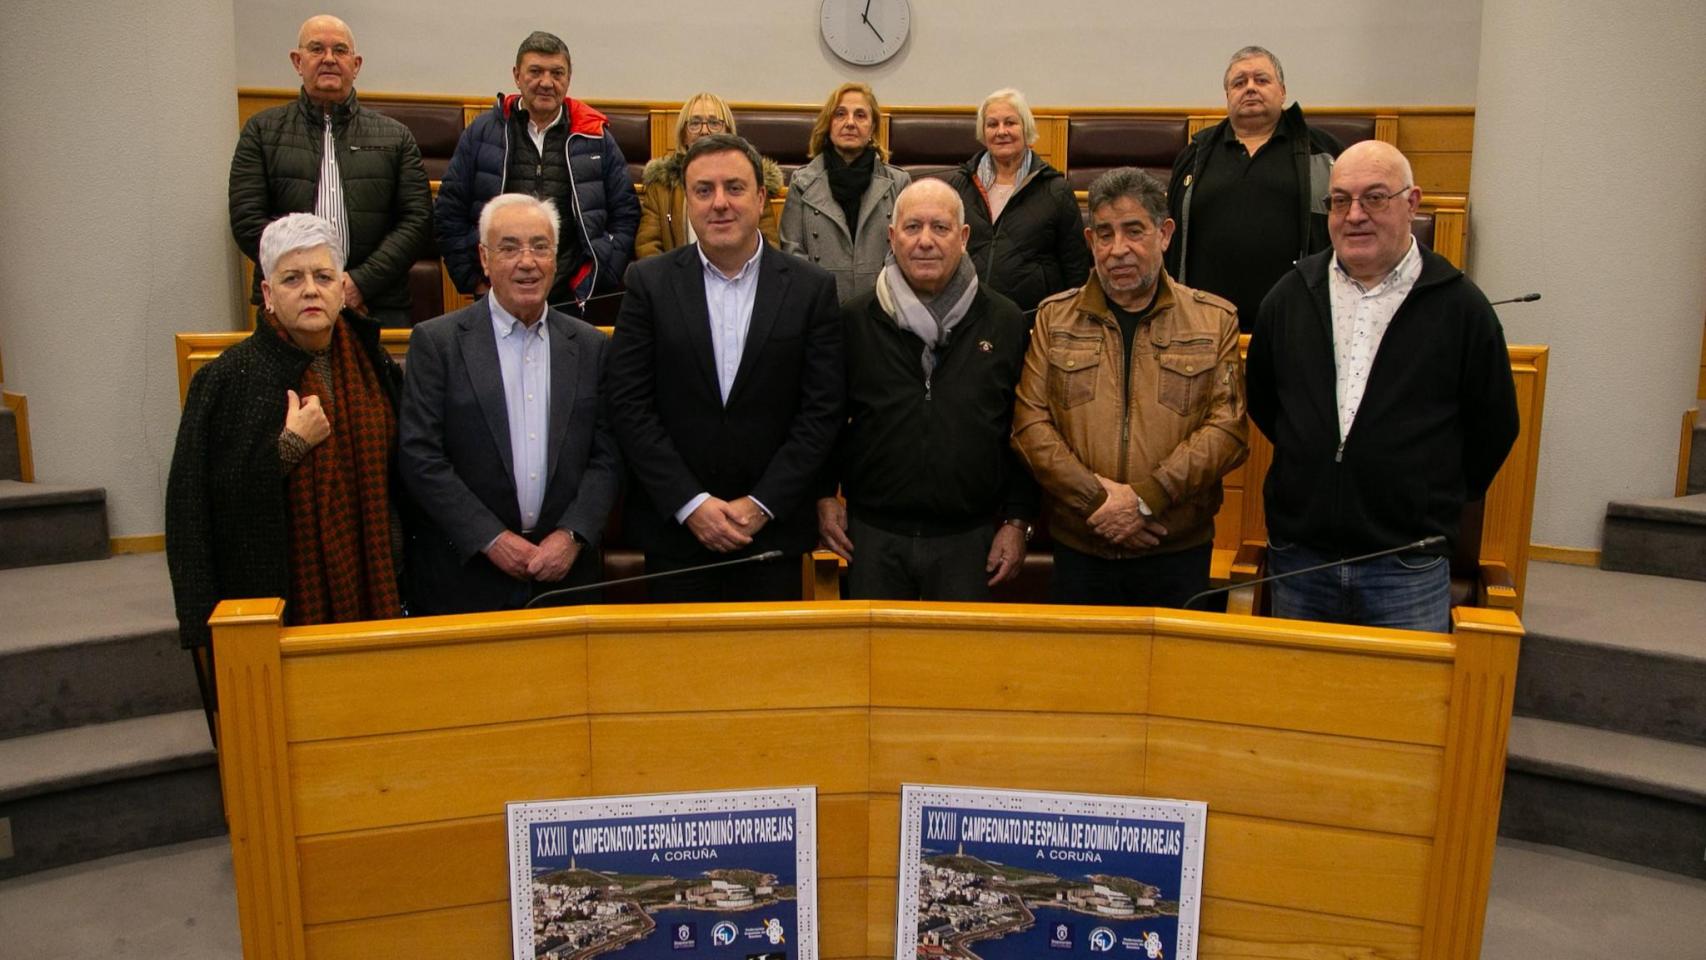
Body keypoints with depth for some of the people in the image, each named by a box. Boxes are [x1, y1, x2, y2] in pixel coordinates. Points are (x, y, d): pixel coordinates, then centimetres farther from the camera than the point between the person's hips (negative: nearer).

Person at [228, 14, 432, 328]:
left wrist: (362, 281, -9)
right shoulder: (262, 131, 12)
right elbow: (247, 220, 4)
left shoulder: (395, 137, 14)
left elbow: (418, 220, 4)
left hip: (376, 306, 0)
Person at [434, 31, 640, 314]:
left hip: (572, 301, 0)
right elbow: (448, 213, 8)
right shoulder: (482, 132, 6)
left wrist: (601, 279, 1)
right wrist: (473, 280, 1)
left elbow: (626, 214, 10)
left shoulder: (596, 138, 8)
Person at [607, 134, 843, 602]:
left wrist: (762, 505, -10)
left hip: (774, 528, 0)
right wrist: (690, 504, -11)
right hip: (673, 527, 0)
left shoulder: (812, 288, -1)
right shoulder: (649, 282, 0)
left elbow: (821, 411, -3)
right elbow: (628, 404, -4)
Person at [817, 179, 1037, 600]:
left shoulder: (1006, 322, 1)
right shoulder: (854, 321, 1)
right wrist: (824, 496, 2)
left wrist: (1018, 521, 0)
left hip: (969, 538, 0)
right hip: (873, 535, 0)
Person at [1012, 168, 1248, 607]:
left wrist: (1145, 499, -16)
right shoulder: (1053, 317, 6)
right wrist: (1097, 498, -14)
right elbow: (1030, 423, -3)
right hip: (1078, 549, 1)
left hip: (1178, 551, 0)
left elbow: (1227, 427, -6)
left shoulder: (1214, 320, 4)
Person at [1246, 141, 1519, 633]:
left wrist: (1439, 502, 8)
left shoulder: (1460, 306, -2)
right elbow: (1261, 400, 16)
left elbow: (1493, 427, 6)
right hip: (1297, 556, 3)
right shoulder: (1290, 295, 5)